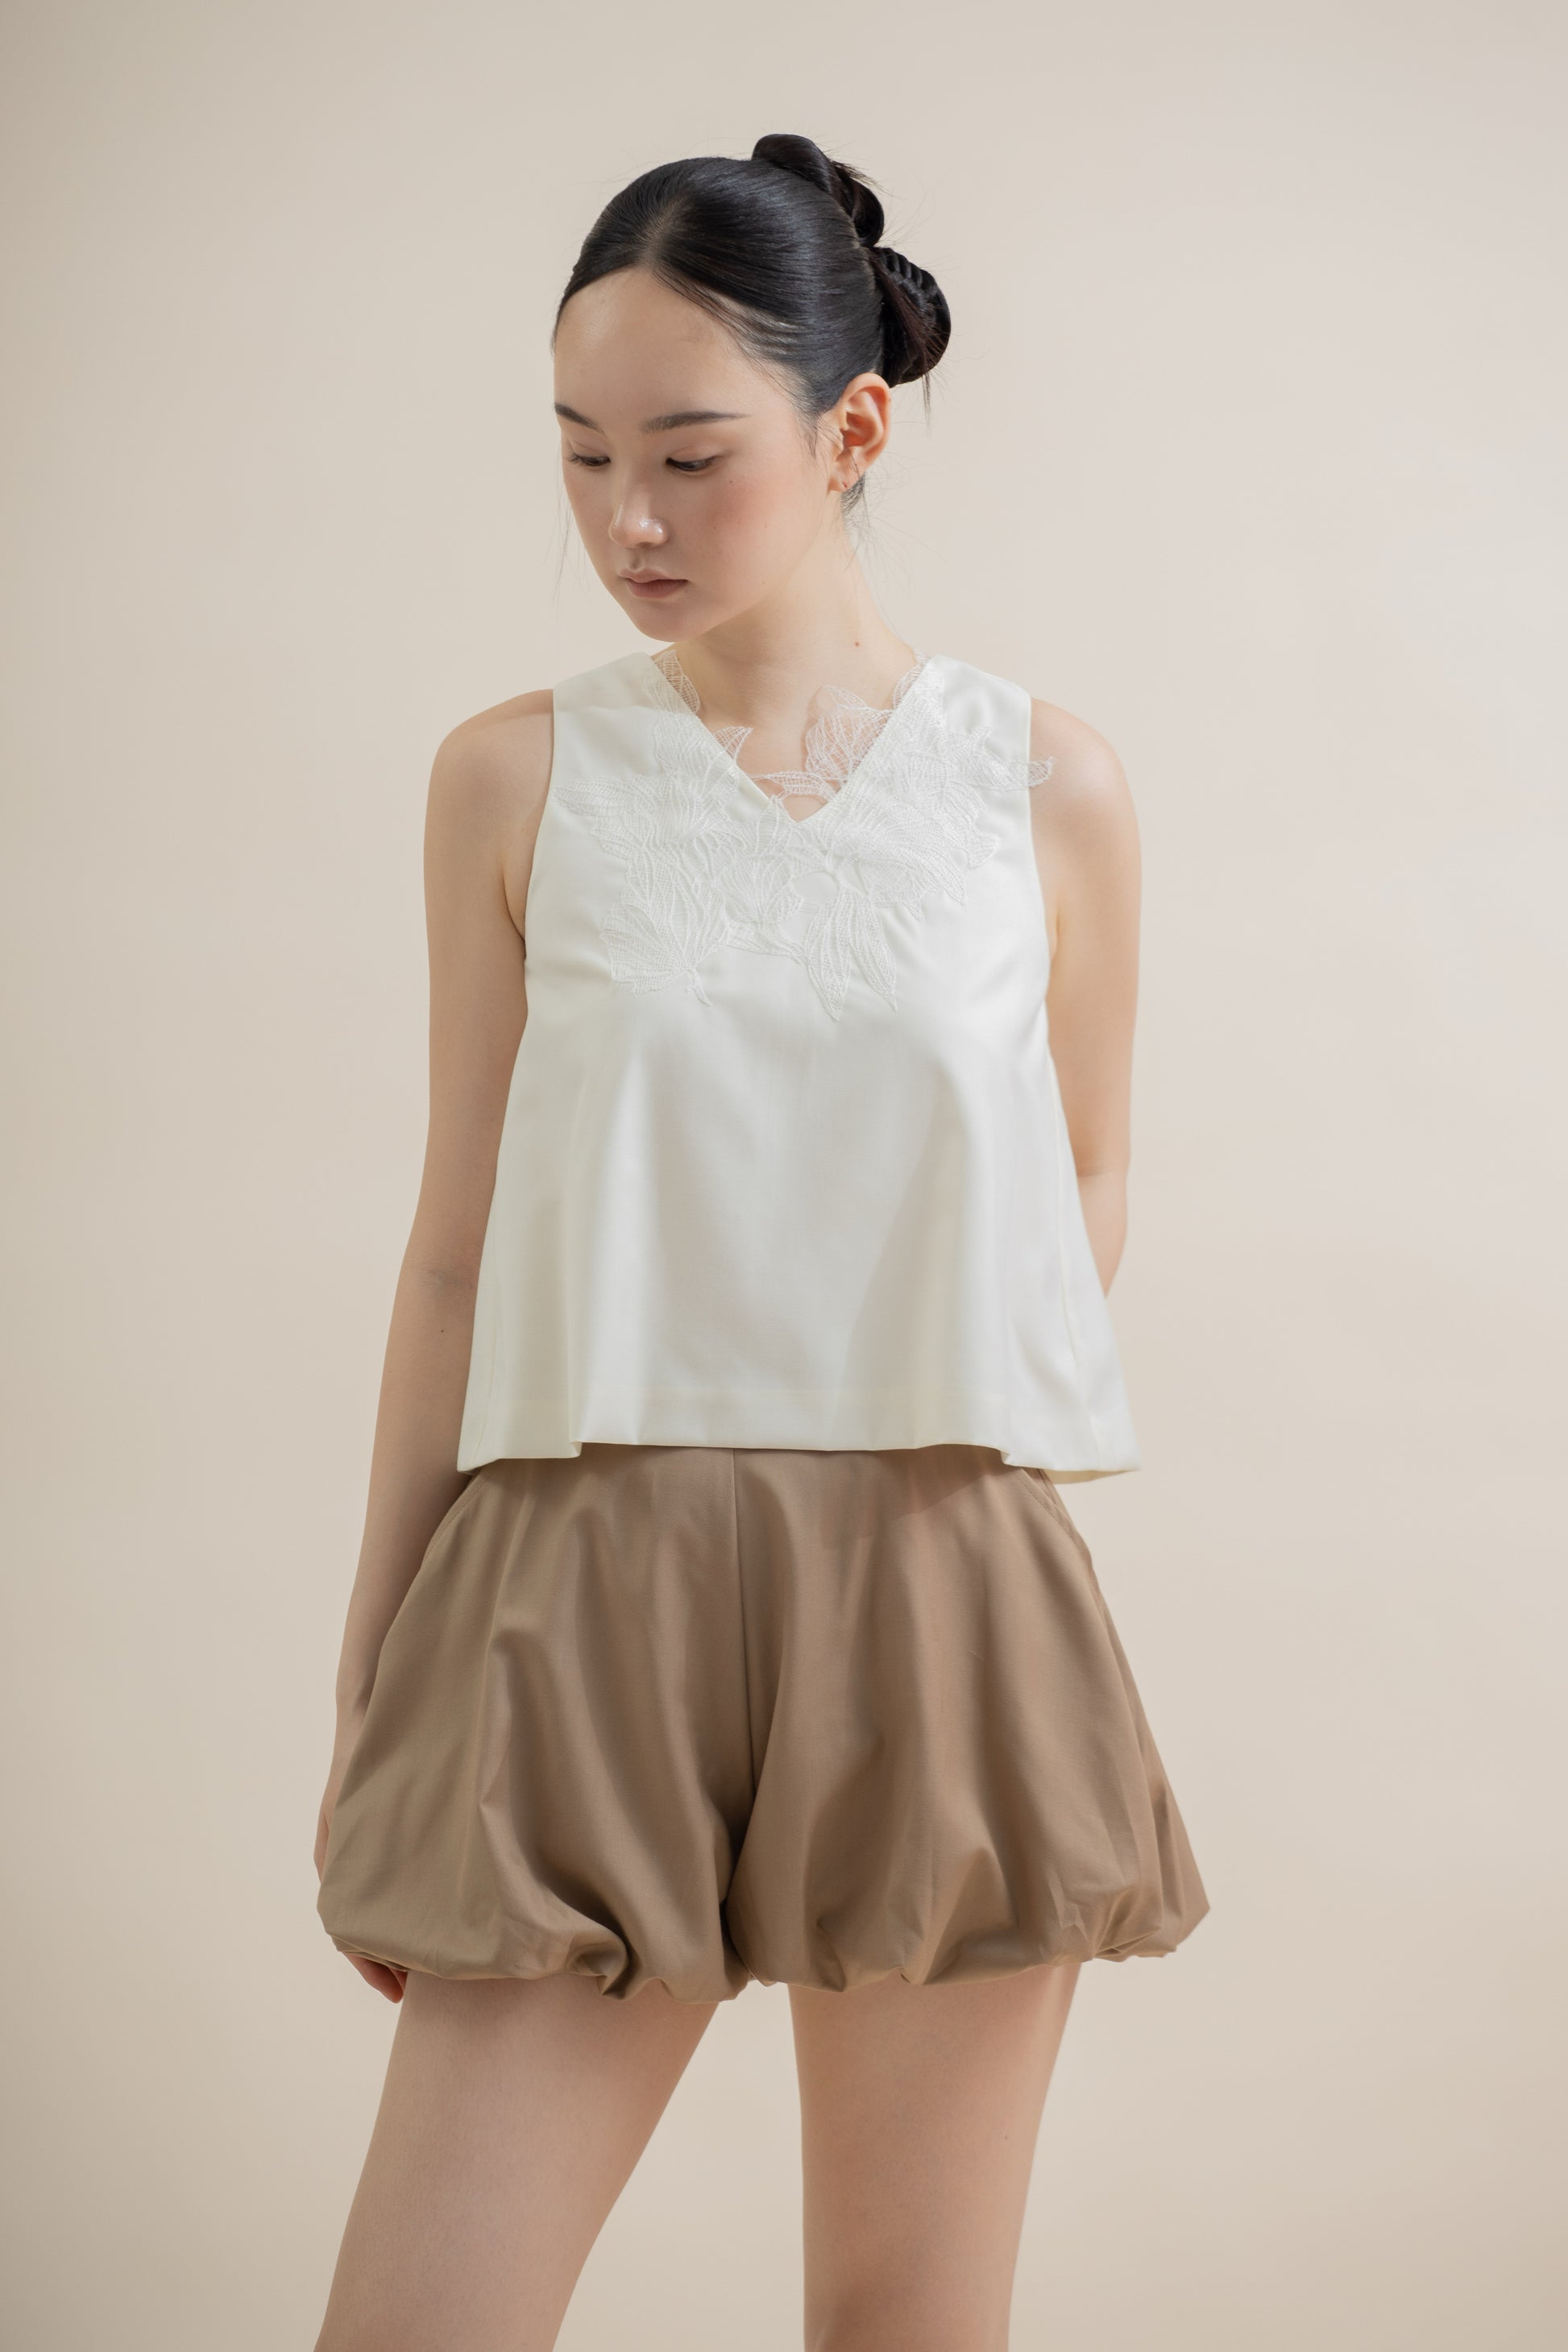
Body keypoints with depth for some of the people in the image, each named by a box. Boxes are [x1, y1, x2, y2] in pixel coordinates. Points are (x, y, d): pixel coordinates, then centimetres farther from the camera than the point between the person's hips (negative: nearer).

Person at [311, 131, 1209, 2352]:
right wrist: (370, 1676, 6)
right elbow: (460, 1243, 6)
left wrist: (925, 1459, -3)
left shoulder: (1048, 785, 3)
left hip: (942, 1607, 0)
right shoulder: (516, 779, 3)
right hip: (587, 1598, 0)